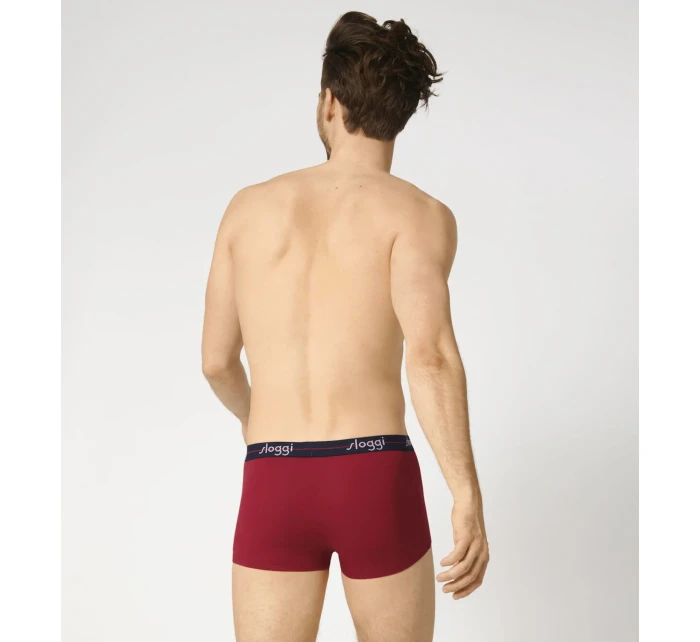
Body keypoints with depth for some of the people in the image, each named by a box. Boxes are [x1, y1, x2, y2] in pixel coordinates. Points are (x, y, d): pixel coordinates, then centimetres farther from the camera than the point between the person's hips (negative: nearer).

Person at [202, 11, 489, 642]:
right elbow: (429, 352, -18)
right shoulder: (419, 213, -1)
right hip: (377, 482, -1)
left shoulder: (251, 205, 11)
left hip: (274, 488, 2)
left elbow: (217, 361, 16)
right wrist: (468, 499, -19)